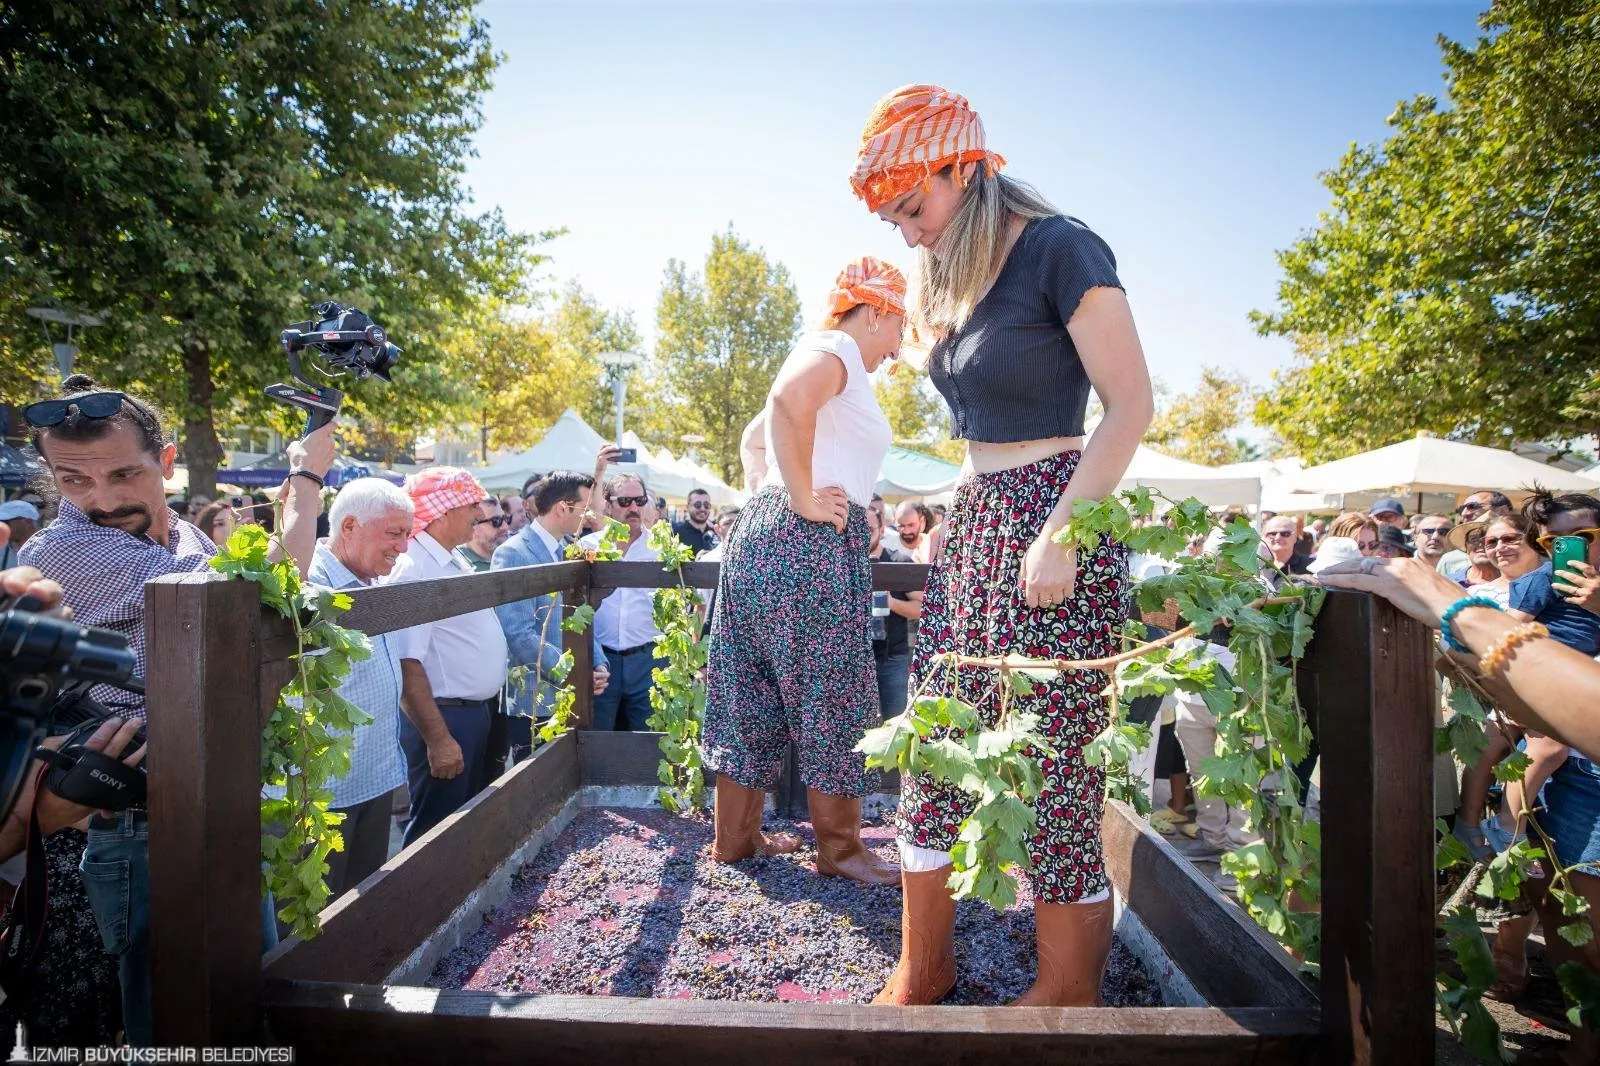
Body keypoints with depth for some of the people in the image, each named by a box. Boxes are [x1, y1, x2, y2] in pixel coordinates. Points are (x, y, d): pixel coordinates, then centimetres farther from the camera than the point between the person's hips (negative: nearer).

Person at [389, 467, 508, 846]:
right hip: (445, 717, -10)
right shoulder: (414, 569, -20)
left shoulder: (456, 562, 10)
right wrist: (438, 739, -25)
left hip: (477, 711, 10)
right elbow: (407, 664, -25)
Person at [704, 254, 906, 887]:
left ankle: (735, 835, 22)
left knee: (756, 692, 12)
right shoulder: (834, 348, -5)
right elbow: (788, 397, -28)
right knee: (831, 695, -1)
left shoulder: (830, 359, 25)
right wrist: (803, 498, -23)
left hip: (766, 530, 10)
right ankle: (839, 848, 11)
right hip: (811, 544, -10)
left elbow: (757, 432, 34)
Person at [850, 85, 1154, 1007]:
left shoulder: (1059, 248, -8)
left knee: (1055, 765, -1)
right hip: (974, 518, 8)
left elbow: (1133, 404, -13)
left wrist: (1060, 536, -19)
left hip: (1054, 520, -8)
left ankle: (1069, 994, 18)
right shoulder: (948, 276, 16)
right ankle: (925, 965, 23)